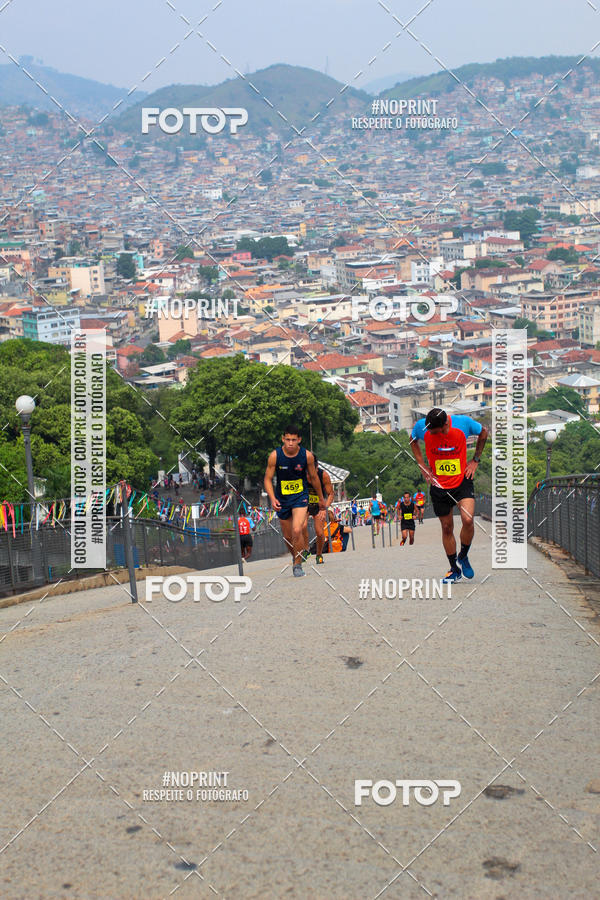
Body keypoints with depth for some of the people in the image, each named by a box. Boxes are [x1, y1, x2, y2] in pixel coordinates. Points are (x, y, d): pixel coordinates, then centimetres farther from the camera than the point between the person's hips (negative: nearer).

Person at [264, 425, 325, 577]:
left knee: (297, 530, -21)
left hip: (300, 496, -2)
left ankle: (298, 565, -6)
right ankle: (295, 556, 42)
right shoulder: (275, 456, -15)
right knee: (287, 536, 12)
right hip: (282, 498, 2)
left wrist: (321, 499, 14)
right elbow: (268, 479, -7)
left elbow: (313, 478, 3)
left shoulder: (307, 456, -13)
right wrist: (272, 499, -23)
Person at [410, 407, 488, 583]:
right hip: (438, 485, 2)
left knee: (467, 520, -20)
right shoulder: (421, 426, -14)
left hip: (462, 481, -2)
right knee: (447, 527, 7)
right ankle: (455, 569, 25)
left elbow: (483, 432, 5)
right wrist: (423, 465, 2)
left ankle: (463, 557, 7)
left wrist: (475, 460, 2)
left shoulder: (464, 423, -18)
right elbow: (413, 441, 11)